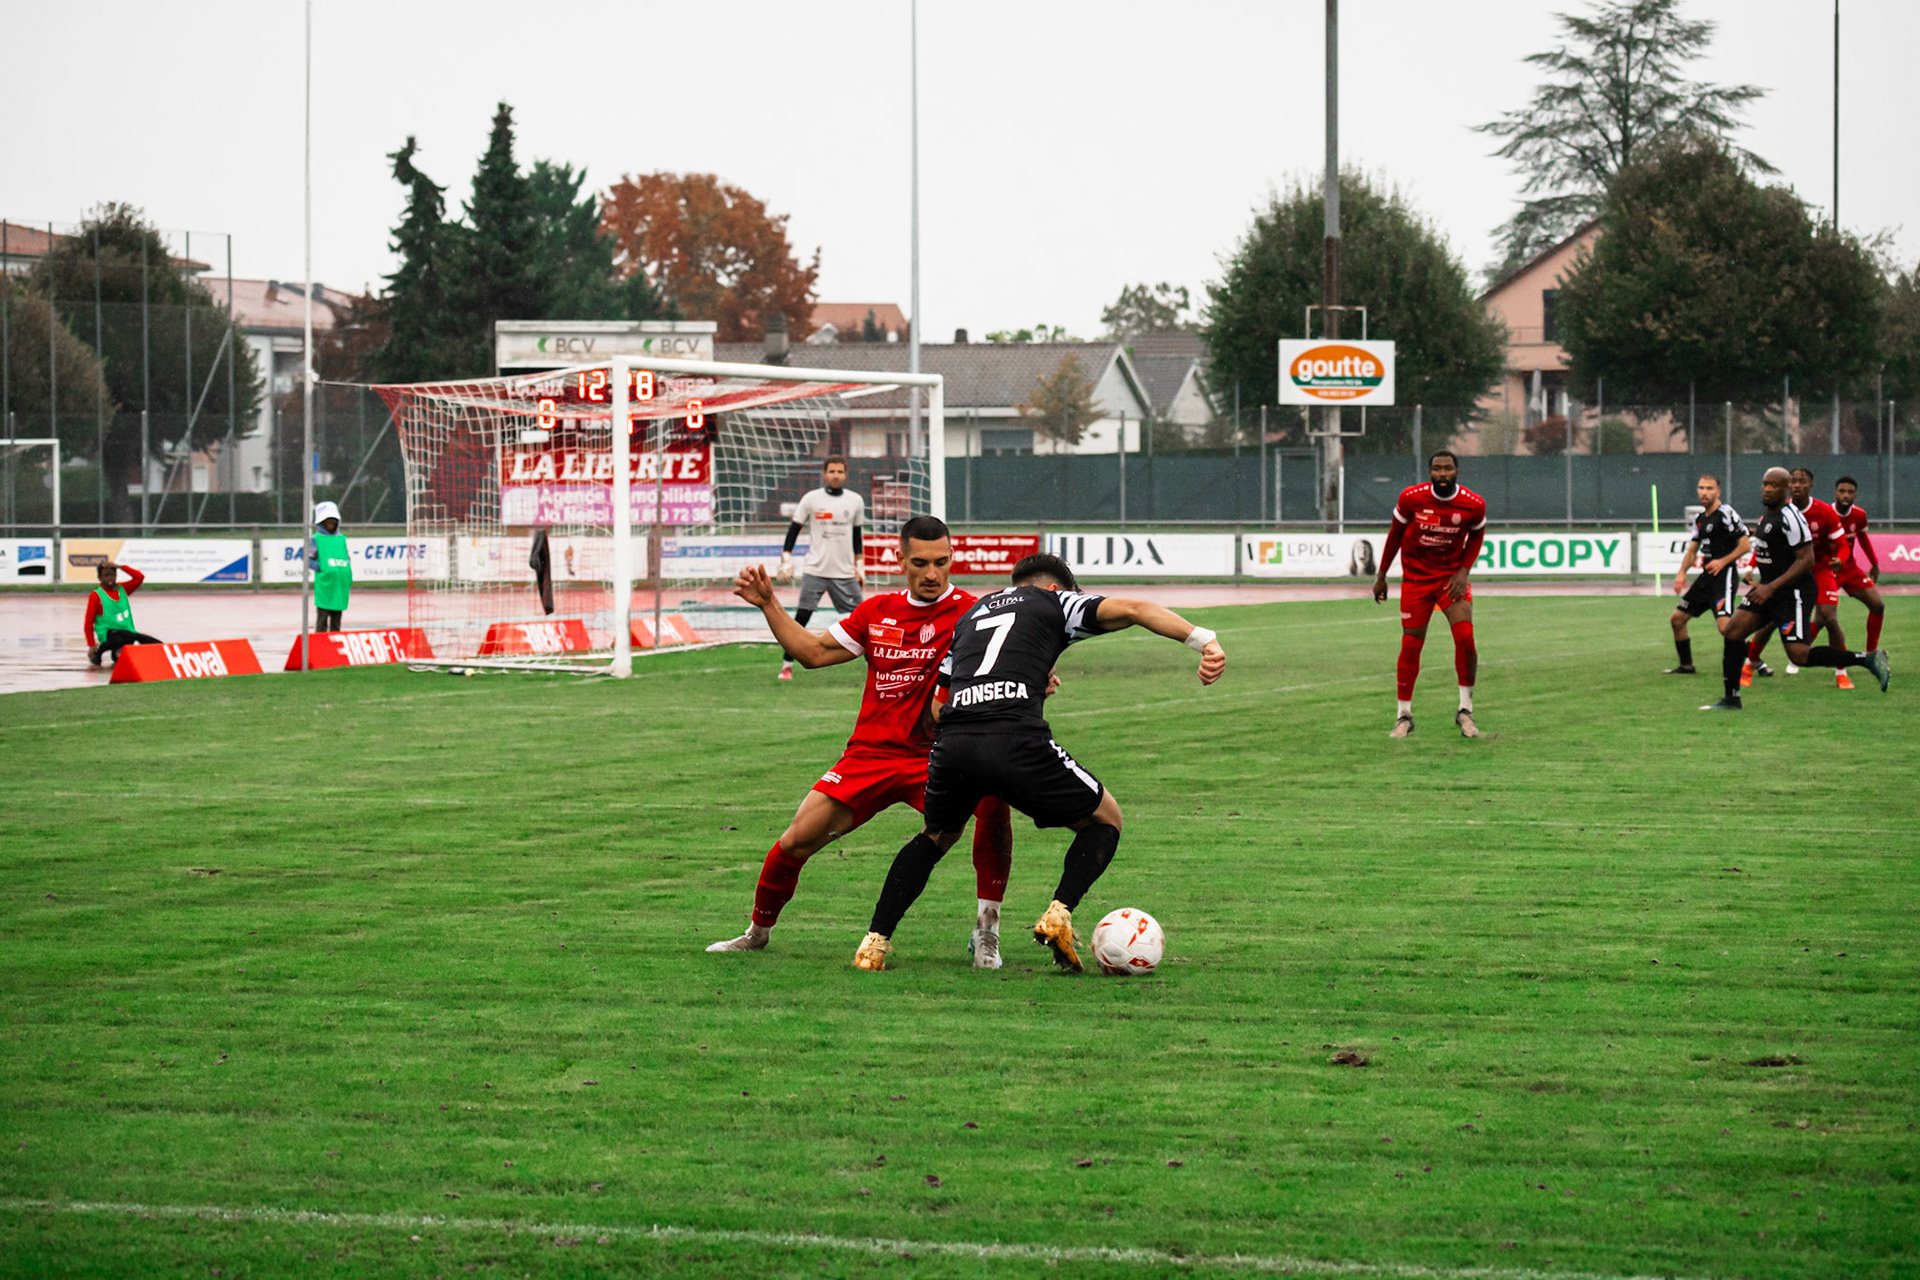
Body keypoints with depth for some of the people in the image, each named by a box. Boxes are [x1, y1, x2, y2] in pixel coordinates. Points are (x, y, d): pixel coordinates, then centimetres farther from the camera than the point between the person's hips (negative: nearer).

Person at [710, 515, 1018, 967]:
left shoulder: (968, 612, -6)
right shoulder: (877, 611, 10)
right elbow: (812, 652, 18)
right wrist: (768, 604, 11)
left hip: (936, 757, -4)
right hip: (870, 755, 4)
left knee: (994, 800, -33)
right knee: (797, 840, -4)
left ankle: (985, 933, -18)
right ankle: (758, 932, 24)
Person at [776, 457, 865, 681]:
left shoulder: (855, 501, 6)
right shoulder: (812, 499, -2)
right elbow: (794, 530, 3)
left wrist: (859, 566, 15)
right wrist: (786, 560, -4)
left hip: (844, 573, 2)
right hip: (814, 570, -2)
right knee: (801, 617, -8)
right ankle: (787, 664, 1)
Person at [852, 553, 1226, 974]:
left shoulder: (969, 617, 33)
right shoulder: (1054, 602, 21)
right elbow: (1130, 609, 5)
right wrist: (1204, 640, -2)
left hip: (951, 744, 5)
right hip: (1017, 741, -5)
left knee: (937, 837, 32)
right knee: (1105, 820, 17)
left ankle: (874, 942, 18)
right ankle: (1058, 915, -4)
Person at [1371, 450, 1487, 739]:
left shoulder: (1474, 505, -13)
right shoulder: (1411, 498, -14)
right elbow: (1395, 534, 1)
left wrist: (1463, 571, -7)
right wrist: (1381, 575, 7)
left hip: (1452, 576, 0)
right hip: (1415, 577, 0)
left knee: (1465, 637, -17)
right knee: (1410, 645, -1)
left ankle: (1465, 710, -1)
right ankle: (1404, 714, 14)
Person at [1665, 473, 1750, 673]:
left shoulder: (1726, 513, -12)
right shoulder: (1700, 519, 14)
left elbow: (1745, 545, -13)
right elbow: (1692, 550, 22)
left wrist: (1723, 561, -19)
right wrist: (1682, 573, 7)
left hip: (1724, 575, -9)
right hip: (1706, 577, 9)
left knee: (1725, 625, -25)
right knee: (1677, 618, 13)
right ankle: (1686, 665, 26)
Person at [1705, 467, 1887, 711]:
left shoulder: (1790, 517, -18)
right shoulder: (1768, 516, 11)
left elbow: (1806, 560, -22)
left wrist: (1771, 587, -24)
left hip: (1793, 592, -9)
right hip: (1768, 591, 9)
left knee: (1800, 654, -15)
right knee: (1733, 631, -1)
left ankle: (1868, 659, -5)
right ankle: (1731, 698, 7)